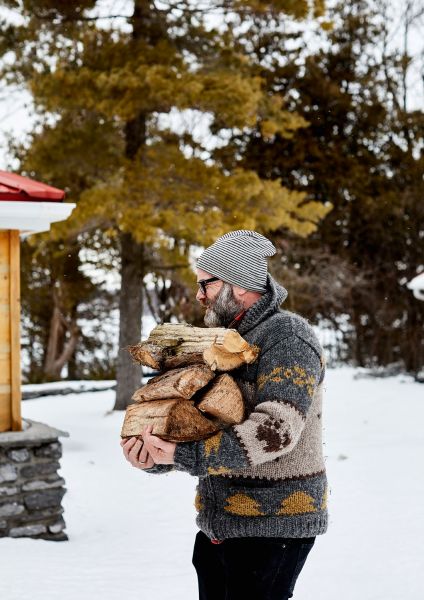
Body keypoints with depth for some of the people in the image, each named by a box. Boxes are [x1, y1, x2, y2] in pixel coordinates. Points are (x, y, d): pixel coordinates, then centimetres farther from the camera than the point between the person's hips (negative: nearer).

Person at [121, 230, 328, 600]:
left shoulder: (288, 336, -13)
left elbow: (277, 429, -26)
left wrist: (183, 454, -32)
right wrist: (155, 457, -9)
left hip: (273, 525, -8)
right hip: (217, 522, 8)